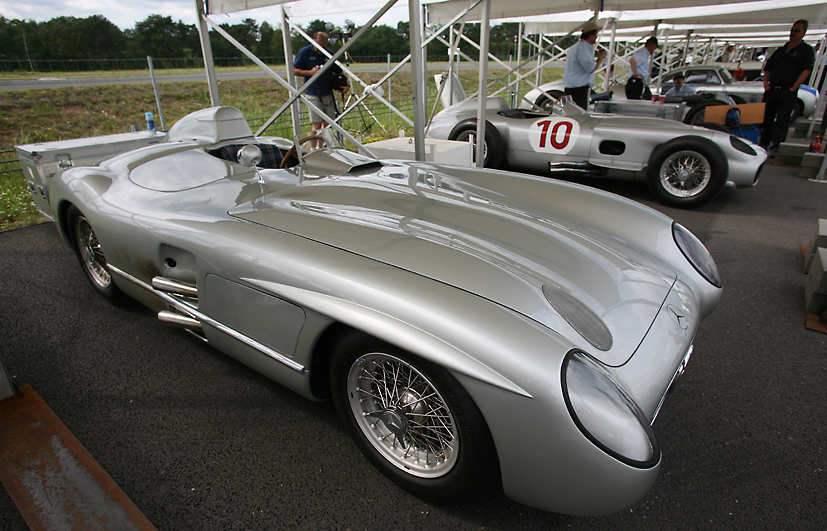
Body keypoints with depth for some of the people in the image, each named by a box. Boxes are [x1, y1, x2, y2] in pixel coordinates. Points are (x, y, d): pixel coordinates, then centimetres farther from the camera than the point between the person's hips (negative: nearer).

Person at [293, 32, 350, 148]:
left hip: (328, 94, 4)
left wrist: (345, 85, -3)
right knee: (317, 125, -9)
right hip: (313, 94, -4)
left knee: (327, 124, 6)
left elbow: (339, 73, 15)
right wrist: (310, 72, -15)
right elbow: (294, 70, -1)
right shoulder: (305, 52, -2)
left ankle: (320, 148, 21)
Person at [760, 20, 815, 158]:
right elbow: (768, 68, 23)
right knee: (766, 118, 6)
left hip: (788, 91, -5)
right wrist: (766, 82, 5)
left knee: (781, 120, -10)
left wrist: (794, 87, -13)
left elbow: (807, 70, -4)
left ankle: (775, 148, -13)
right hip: (771, 90, 5)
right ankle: (763, 144, 17)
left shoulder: (806, 50, 6)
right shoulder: (781, 50, 22)